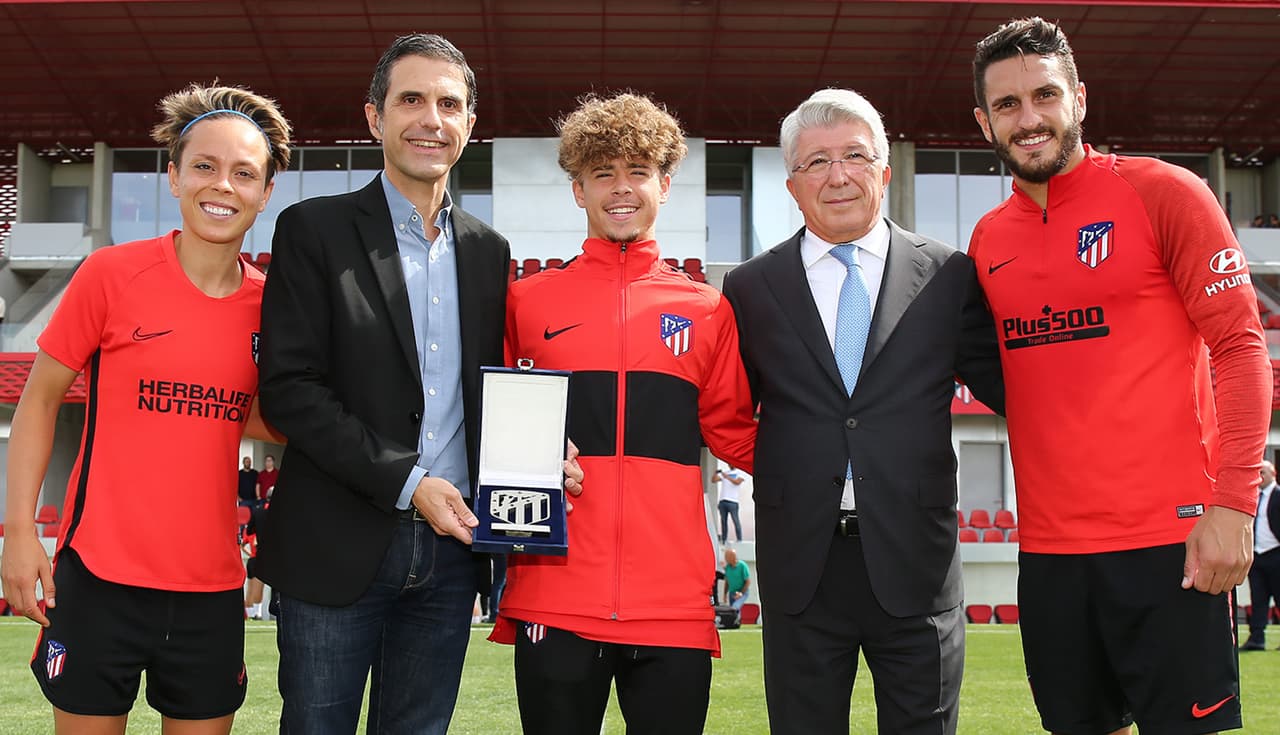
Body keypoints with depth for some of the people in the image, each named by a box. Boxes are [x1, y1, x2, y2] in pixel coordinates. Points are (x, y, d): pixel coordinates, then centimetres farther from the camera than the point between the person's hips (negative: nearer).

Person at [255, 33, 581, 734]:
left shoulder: (488, 250, 11)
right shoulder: (313, 229, -3)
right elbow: (288, 388, -10)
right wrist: (406, 483, -15)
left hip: (449, 547, 4)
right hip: (339, 547, -4)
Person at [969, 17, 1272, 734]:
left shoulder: (1162, 192, -4)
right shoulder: (987, 240, 9)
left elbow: (1241, 347, -7)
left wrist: (1233, 504, -14)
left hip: (1169, 540, -4)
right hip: (1047, 547, 5)